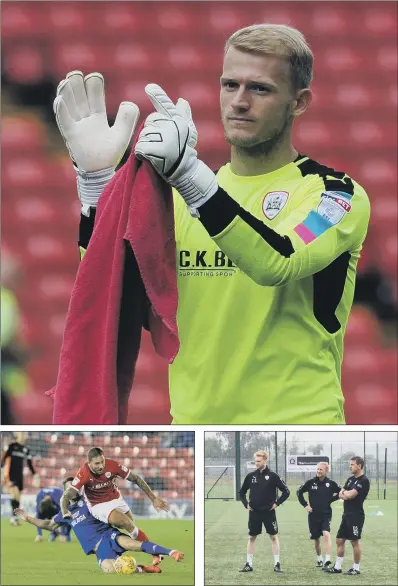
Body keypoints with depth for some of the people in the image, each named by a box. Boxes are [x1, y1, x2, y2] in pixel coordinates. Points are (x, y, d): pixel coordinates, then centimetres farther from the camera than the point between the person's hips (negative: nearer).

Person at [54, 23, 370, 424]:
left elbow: (279, 263, -25)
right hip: (194, 423, 5)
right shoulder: (180, 197, 12)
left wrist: (188, 173, -37)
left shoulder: (336, 193, -4)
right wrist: (96, 174, -16)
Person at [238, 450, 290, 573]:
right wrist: (246, 504, 4)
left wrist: (276, 503, -8)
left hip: (269, 512, -3)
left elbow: (286, 491, -2)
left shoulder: (272, 476, -6)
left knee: (274, 536, -1)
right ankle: (249, 564, 13)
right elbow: (242, 492, 16)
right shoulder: (251, 476, 3)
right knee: (252, 537, 7)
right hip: (254, 512, 3)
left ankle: (277, 564, 4)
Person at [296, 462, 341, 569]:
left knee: (326, 534, -22)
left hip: (326, 515, -2)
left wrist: (331, 499, -2)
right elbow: (299, 492, 10)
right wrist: (305, 505, 3)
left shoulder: (331, 483, -3)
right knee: (316, 539, 11)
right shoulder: (311, 482, -1)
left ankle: (327, 560, -27)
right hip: (313, 515, 2)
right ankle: (319, 559, 31)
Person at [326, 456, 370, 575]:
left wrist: (345, 493, 0)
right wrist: (347, 494, -9)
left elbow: (350, 495, -20)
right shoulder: (351, 479, 15)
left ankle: (356, 568, 7)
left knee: (355, 542, -2)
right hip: (347, 515, 9)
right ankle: (337, 567, 15)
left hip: (356, 515, -9)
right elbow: (340, 495, 11)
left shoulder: (364, 481, -12)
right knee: (339, 540, 9)